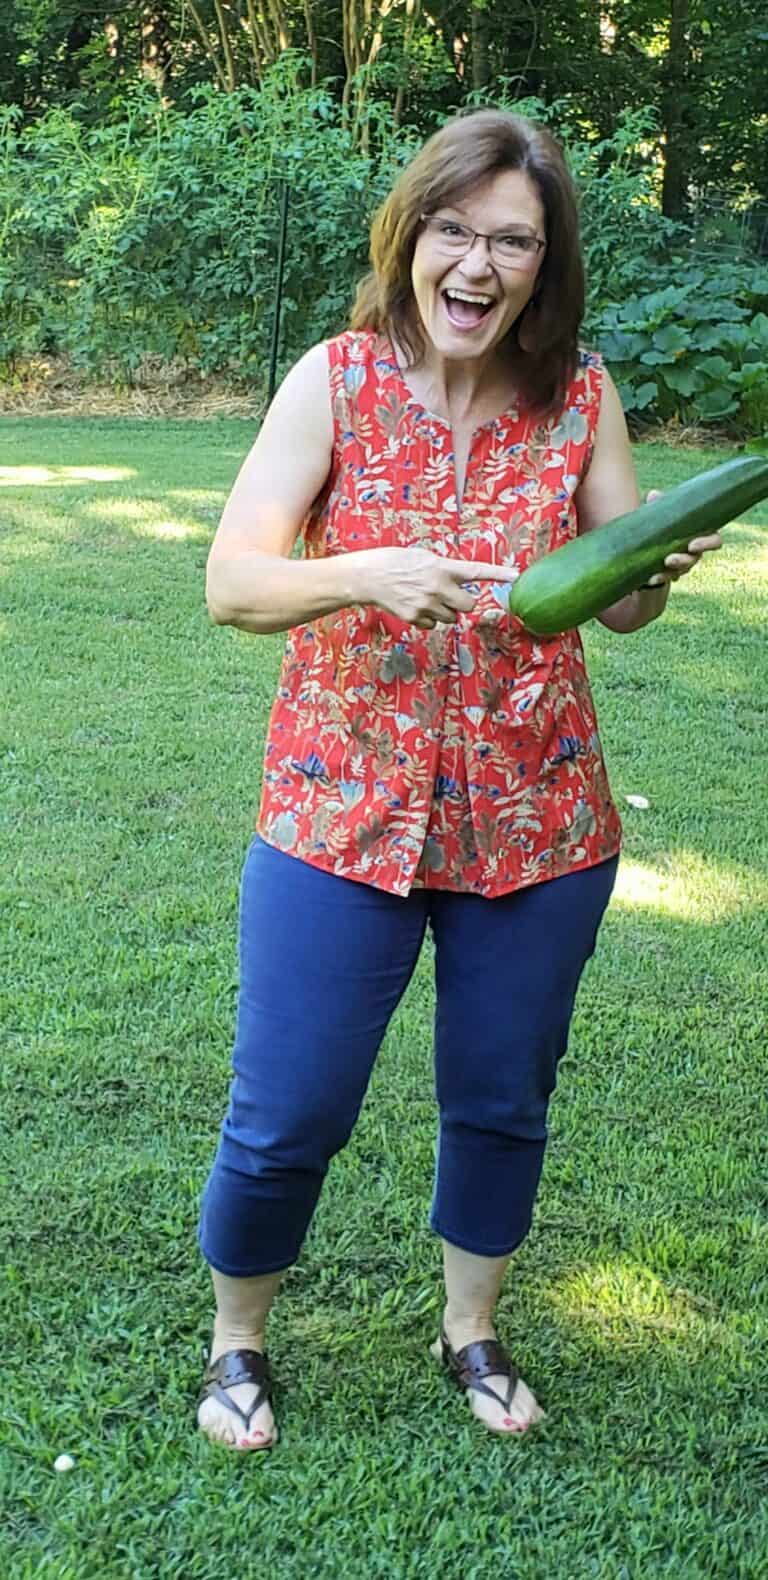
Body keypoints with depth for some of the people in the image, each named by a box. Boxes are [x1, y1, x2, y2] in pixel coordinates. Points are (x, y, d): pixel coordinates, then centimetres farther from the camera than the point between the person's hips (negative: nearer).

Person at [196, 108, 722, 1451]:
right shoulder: (335, 381, -8)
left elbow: (619, 605, 1)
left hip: (538, 822, 2)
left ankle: (470, 1329, 42)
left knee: (503, 1099, 16)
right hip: (343, 809, -2)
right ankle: (236, 1342, 33)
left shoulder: (579, 398, -2)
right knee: (288, 1114, 4)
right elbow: (230, 583, -15)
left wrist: (659, 570, -22)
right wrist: (365, 576, -34)